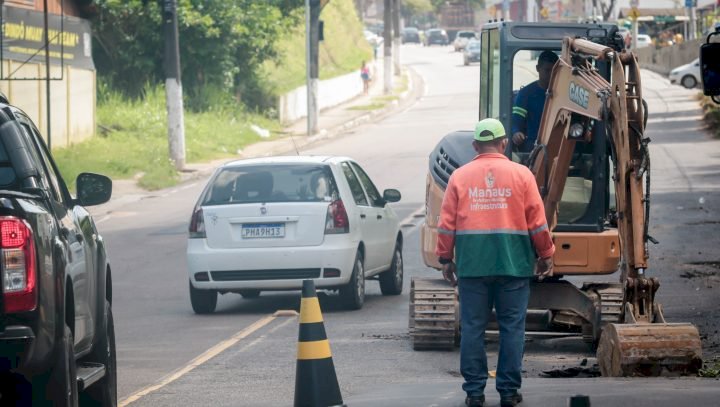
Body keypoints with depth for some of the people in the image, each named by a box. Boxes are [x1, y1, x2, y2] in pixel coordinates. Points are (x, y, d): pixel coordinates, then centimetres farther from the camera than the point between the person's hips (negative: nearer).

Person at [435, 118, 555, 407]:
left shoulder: (460, 177, 3)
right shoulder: (521, 175, 1)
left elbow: (447, 223, 3)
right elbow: (537, 222, 1)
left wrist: (446, 258, 11)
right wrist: (545, 255, 11)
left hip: (472, 264, 1)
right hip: (513, 264, -1)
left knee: (473, 327, 5)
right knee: (512, 327, 5)